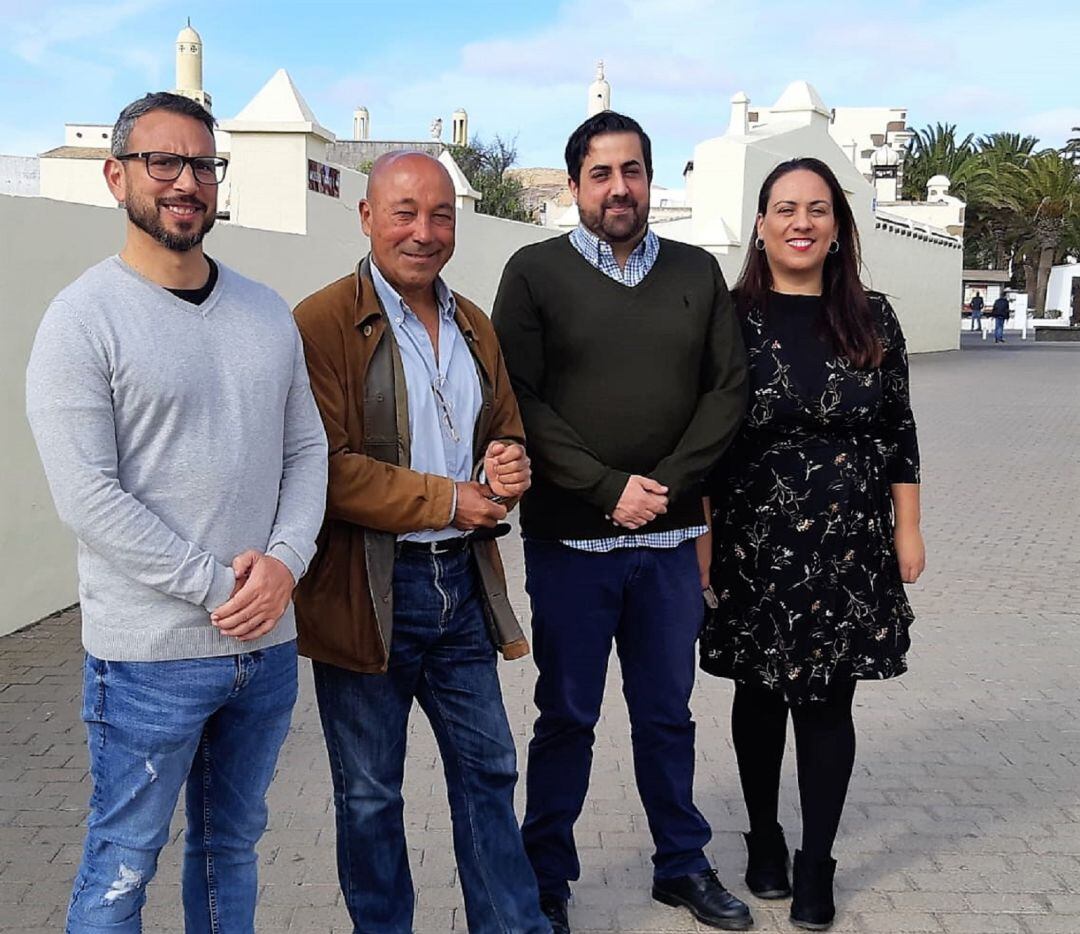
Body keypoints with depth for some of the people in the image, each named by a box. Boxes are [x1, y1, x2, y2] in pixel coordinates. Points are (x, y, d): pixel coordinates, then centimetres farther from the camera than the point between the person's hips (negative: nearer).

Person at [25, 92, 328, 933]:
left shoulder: (268, 314, 8)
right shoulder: (84, 318, -9)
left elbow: (307, 449, 8)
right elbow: (87, 496, -16)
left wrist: (285, 562, -9)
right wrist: (217, 587, -17)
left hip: (268, 642, 5)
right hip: (150, 657, -5)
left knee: (233, 845, 20)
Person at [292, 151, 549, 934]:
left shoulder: (475, 326, 12)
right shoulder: (322, 324, -11)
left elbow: (506, 430, 20)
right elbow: (324, 468, -18)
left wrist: (511, 465, -4)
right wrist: (448, 499, -16)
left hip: (464, 582, 6)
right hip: (366, 594, -6)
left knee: (488, 771, 16)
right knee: (370, 794, 11)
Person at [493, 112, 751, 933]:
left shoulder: (698, 273, 8)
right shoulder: (535, 272, -1)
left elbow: (728, 389, 3)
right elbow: (520, 400, -9)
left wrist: (668, 481, -10)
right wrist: (609, 489, -14)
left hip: (670, 537, 3)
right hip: (570, 537, -3)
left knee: (668, 712, 15)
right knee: (566, 717, 8)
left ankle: (683, 864, 32)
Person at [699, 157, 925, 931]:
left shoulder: (872, 319, 2)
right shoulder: (730, 316, -4)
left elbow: (899, 432, 6)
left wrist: (908, 531, 4)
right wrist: (701, 541, -6)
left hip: (849, 547, 1)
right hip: (755, 546, -1)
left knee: (828, 701, 6)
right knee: (761, 694, 12)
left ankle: (817, 863, 20)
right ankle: (764, 838, 32)